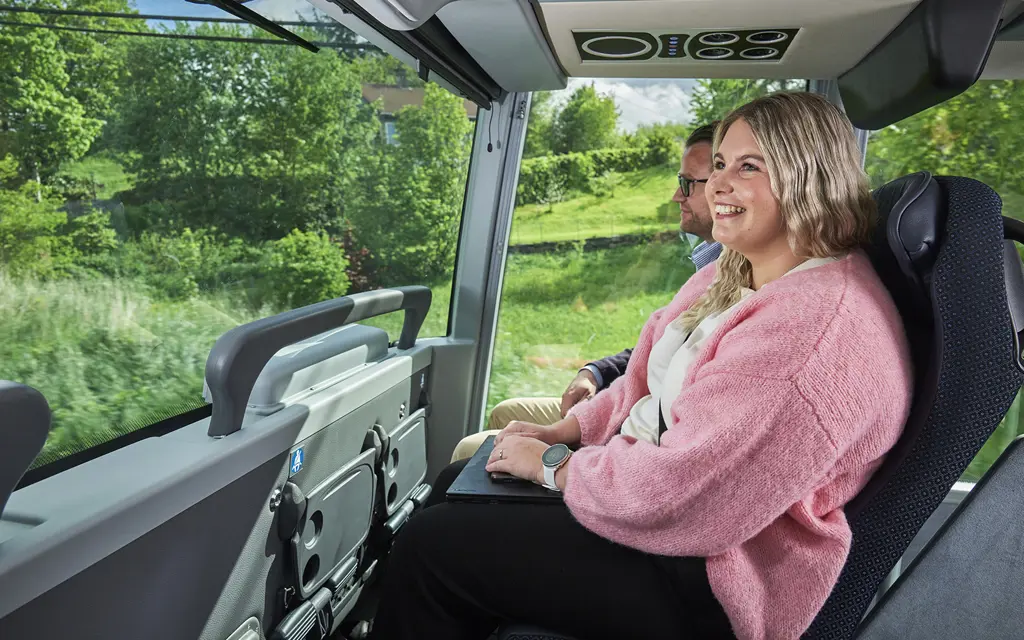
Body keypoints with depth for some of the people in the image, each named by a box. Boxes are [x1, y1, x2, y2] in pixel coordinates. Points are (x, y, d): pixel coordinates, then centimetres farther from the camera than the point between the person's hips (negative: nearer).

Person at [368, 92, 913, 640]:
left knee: (430, 545, -9)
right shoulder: (734, 275, 6)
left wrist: (552, 464, -16)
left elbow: (676, 493, -30)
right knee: (457, 487, 12)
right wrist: (562, 431, 2)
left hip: (714, 578, -9)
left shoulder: (820, 322, -27)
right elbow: (649, 382, 15)